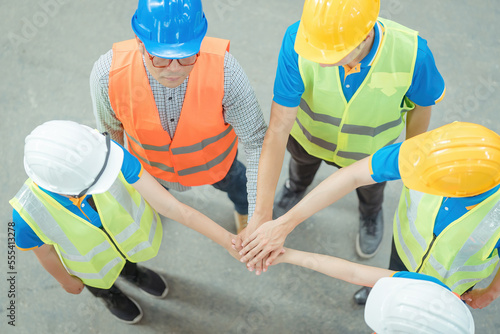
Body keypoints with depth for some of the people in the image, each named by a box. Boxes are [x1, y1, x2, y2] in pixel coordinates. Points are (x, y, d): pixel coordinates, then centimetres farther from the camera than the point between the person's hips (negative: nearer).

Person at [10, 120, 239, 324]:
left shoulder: (105, 153, -42)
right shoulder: (27, 215, -41)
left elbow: (171, 206, -37)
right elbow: (44, 251, -17)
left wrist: (227, 240, -38)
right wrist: (66, 280, 3)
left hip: (131, 228, 1)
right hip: (92, 260, -1)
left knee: (128, 260, 36)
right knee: (100, 284, 34)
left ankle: (130, 272, 72)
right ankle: (110, 294, 70)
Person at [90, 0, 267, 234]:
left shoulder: (224, 69, -43)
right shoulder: (107, 74, -38)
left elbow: (257, 141, -32)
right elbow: (110, 127, -15)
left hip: (212, 157, -1)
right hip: (150, 159, 1)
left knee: (229, 179, 32)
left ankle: (242, 207, 70)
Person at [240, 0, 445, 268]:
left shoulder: (411, 53, -41)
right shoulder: (297, 41, -41)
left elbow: (422, 101, -16)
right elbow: (278, 129, -39)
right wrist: (261, 215, -40)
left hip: (369, 148, 0)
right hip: (310, 133, 0)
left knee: (369, 185, 32)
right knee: (302, 161, 35)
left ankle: (371, 212, 70)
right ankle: (297, 186, 73)